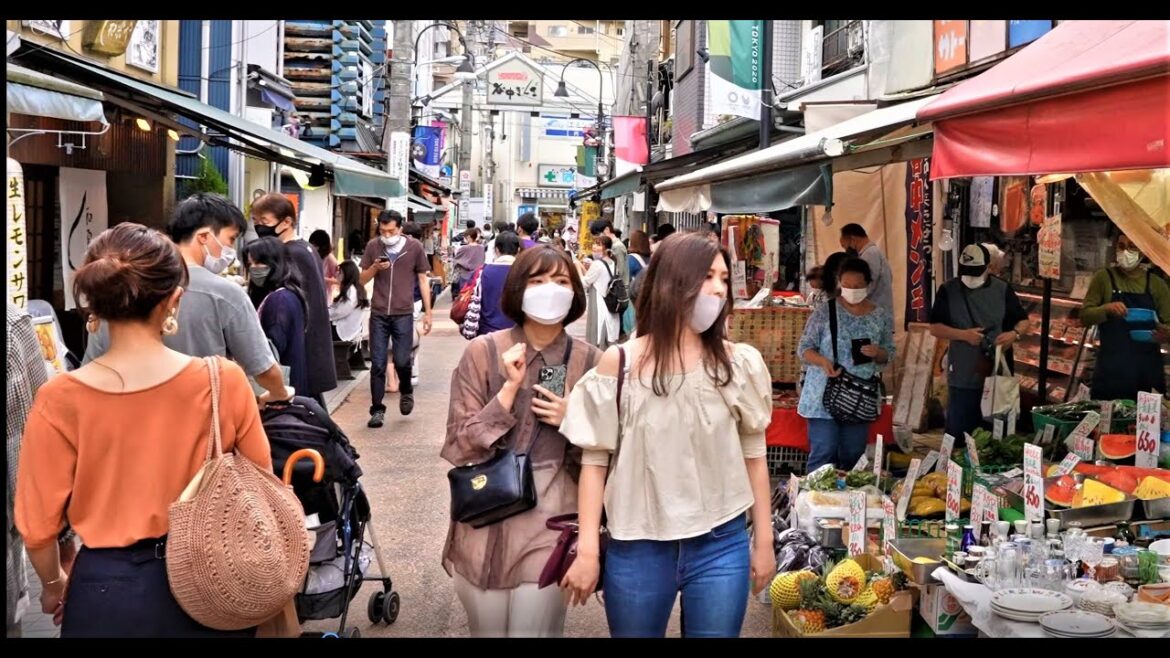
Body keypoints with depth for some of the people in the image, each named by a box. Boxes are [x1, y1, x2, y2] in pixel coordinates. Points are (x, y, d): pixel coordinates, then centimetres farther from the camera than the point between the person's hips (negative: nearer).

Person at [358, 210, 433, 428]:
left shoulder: (414, 247, 0)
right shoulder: (373, 246, 3)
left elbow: (422, 280, 7)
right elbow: (363, 279, 11)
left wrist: (428, 312, 5)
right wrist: (375, 267, -11)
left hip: (403, 314, -1)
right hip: (378, 313, 1)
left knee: (401, 361, -3)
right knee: (377, 364, 1)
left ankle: (406, 392, 28)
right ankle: (377, 409, 10)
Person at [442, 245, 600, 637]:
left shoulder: (590, 363, 0)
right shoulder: (483, 352, -4)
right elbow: (460, 446, -7)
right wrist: (509, 389, -15)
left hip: (551, 524, 0)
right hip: (484, 521, 0)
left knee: (536, 629, 4)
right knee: (486, 630, 12)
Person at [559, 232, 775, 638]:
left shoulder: (739, 363, -1)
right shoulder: (619, 364, -4)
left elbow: (753, 455, 7)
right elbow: (595, 460, -2)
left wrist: (764, 540, 10)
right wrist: (587, 550, -4)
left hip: (721, 546, 1)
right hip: (637, 548, -1)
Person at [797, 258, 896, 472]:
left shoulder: (882, 317, 5)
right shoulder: (824, 311, -4)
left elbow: (889, 354, 12)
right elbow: (804, 348, -2)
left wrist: (878, 353, -12)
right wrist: (822, 361, -22)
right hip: (824, 395, -3)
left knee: (853, 456, 11)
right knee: (823, 453, -6)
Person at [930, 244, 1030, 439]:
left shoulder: (1002, 290, 1)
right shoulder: (948, 291, -1)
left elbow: (1023, 320, 8)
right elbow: (935, 328, -3)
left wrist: (1015, 334, -15)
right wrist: (963, 335, -19)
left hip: (997, 374, 1)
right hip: (962, 377, -1)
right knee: (959, 431, 5)